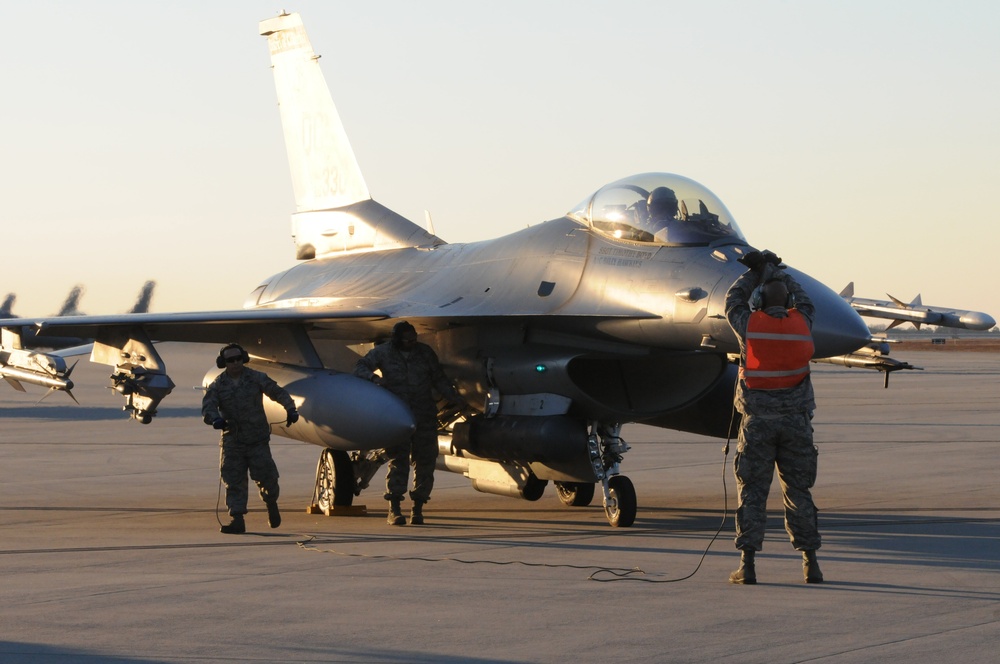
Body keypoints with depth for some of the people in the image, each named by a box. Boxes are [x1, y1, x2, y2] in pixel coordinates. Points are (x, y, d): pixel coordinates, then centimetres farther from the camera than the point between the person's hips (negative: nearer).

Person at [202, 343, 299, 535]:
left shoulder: (256, 378, 1)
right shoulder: (218, 385, 2)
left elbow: (277, 392, 4)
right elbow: (208, 405, -11)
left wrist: (290, 408, -12)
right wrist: (215, 418, -33)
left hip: (257, 439, -1)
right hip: (232, 440, 1)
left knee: (265, 476, -2)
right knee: (234, 481, -3)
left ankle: (271, 504, 29)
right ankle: (237, 520, -1)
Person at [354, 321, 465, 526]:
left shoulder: (426, 353, 6)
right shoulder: (383, 352, 1)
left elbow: (439, 380, 11)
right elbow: (360, 368, 0)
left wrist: (455, 397, 0)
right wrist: (374, 377, -21)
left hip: (425, 416, 3)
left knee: (425, 461, 0)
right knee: (398, 460, -11)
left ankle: (418, 509, 8)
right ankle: (394, 509, -10)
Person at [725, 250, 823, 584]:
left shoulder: (750, 324, -5)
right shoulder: (801, 323, 1)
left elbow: (732, 302, 15)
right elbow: (804, 300, 23)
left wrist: (753, 272, 23)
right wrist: (776, 271, 29)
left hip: (757, 421, -2)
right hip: (795, 419, 2)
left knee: (752, 491, 2)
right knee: (798, 491, 8)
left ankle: (747, 564, -2)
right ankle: (810, 563, 8)